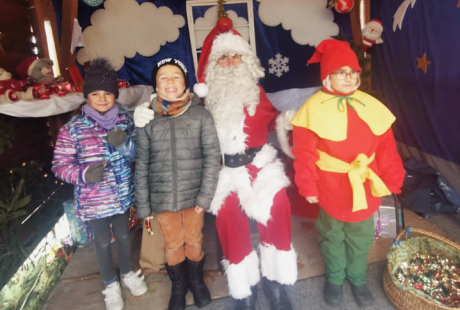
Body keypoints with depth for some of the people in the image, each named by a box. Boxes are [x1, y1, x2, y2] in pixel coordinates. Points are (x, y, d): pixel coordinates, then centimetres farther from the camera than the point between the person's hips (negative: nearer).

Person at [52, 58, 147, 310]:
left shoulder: (124, 121, -2)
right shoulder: (72, 128, -12)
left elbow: (138, 155, 1)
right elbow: (60, 165, -9)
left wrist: (125, 143, -20)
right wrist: (84, 174, -27)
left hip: (122, 195, 3)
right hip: (93, 200, -2)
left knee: (123, 235, 22)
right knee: (103, 241, 16)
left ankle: (128, 273, 48)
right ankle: (110, 284, 40)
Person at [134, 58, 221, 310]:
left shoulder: (201, 115, -5)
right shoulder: (148, 120, -1)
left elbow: (212, 157, -6)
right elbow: (141, 165, 1)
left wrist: (205, 196, -10)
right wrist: (143, 205, 1)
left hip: (193, 195, -1)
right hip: (162, 199, 1)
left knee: (194, 242, 14)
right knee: (172, 245, 16)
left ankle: (196, 281, 43)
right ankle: (178, 287, 42)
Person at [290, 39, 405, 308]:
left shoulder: (371, 106, -3)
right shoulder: (313, 108, -14)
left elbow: (386, 148, 3)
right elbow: (305, 153, -12)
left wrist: (392, 181, 5)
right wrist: (308, 187, -10)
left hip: (365, 187, 3)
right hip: (331, 188, -3)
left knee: (361, 238, 20)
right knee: (333, 237, 18)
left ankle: (358, 279, 46)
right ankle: (335, 279, 44)